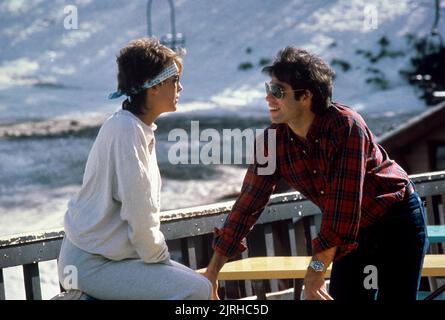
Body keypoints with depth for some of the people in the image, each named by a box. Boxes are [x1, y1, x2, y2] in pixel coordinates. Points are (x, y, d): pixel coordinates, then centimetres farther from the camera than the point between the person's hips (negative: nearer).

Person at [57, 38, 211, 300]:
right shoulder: (127, 130, -19)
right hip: (91, 263, -10)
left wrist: (159, 253, 9)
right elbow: (138, 213, -21)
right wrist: (159, 255, -8)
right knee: (197, 290, -19)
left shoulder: (141, 129, 11)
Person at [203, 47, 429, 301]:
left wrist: (317, 270, -33)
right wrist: (213, 270, -9)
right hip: (353, 232, 5)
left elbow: (343, 202, -32)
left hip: (397, 221, -5)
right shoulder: (274, 142, -12)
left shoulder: (345, 125, -29)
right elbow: (248, 204, -7)